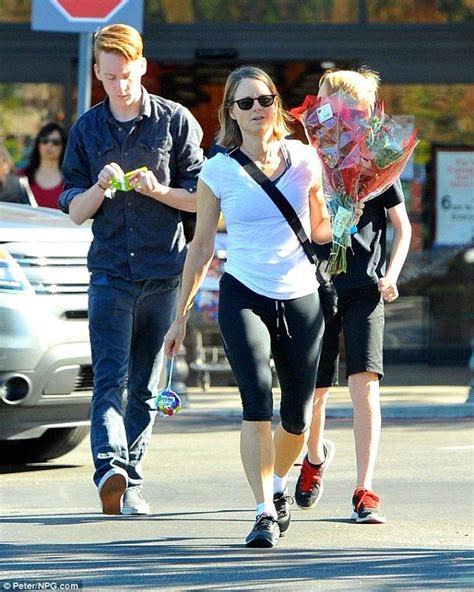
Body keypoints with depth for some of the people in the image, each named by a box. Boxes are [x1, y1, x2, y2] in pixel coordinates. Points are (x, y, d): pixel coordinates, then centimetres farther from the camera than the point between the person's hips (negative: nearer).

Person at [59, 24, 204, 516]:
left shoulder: (176, 121, 4)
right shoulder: (87, 130, 10)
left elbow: (201, 198, 4)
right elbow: (75, 212, 10)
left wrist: (158, 190, -13)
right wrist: (100, 188, -11)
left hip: (163, 273, 0)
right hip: (110, 271, 0)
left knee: (146, 388, 5)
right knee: (110, 378, -16)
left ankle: (130, 481, 11)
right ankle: (110, 469, -31)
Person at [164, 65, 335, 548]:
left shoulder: (304, 159, 2)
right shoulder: (218, 172, -2)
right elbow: (201, 246, 6)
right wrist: (181, 315, 8)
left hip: (301, 298, 2)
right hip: (243, 296, -2)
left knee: (297, 416, 11)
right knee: (257, 403, -21)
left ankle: (278, 486, 40)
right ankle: (265, 513, -20)